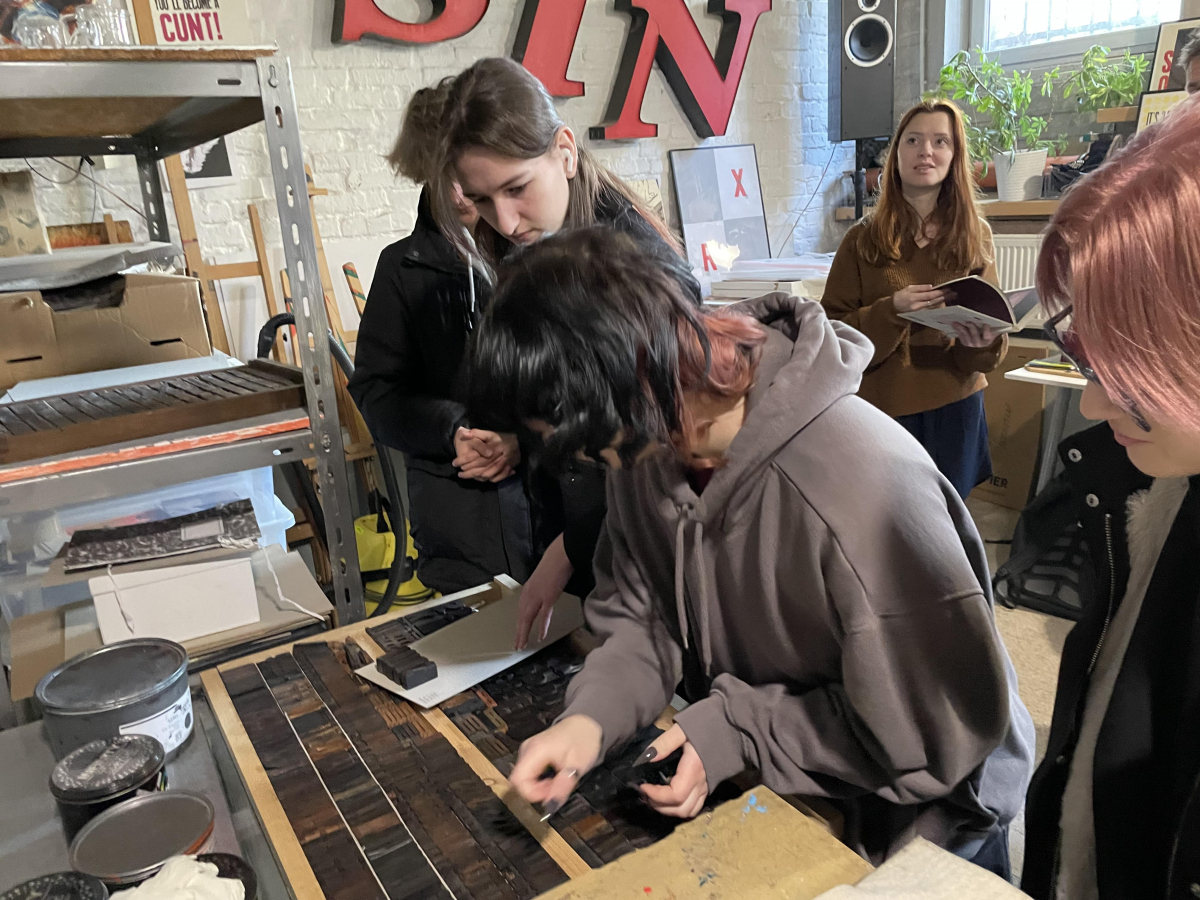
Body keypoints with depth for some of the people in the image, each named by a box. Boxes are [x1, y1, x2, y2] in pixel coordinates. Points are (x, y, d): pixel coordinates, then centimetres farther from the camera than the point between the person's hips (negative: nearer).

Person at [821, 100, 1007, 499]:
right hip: (883, 406, -2)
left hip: (956, 406, 2)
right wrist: (891, 311, -23)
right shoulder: (863, 239, -3)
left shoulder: (975, 235, 2)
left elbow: (993, 319, 5)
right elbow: (833, 329, -6)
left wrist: (986, 339, -18)